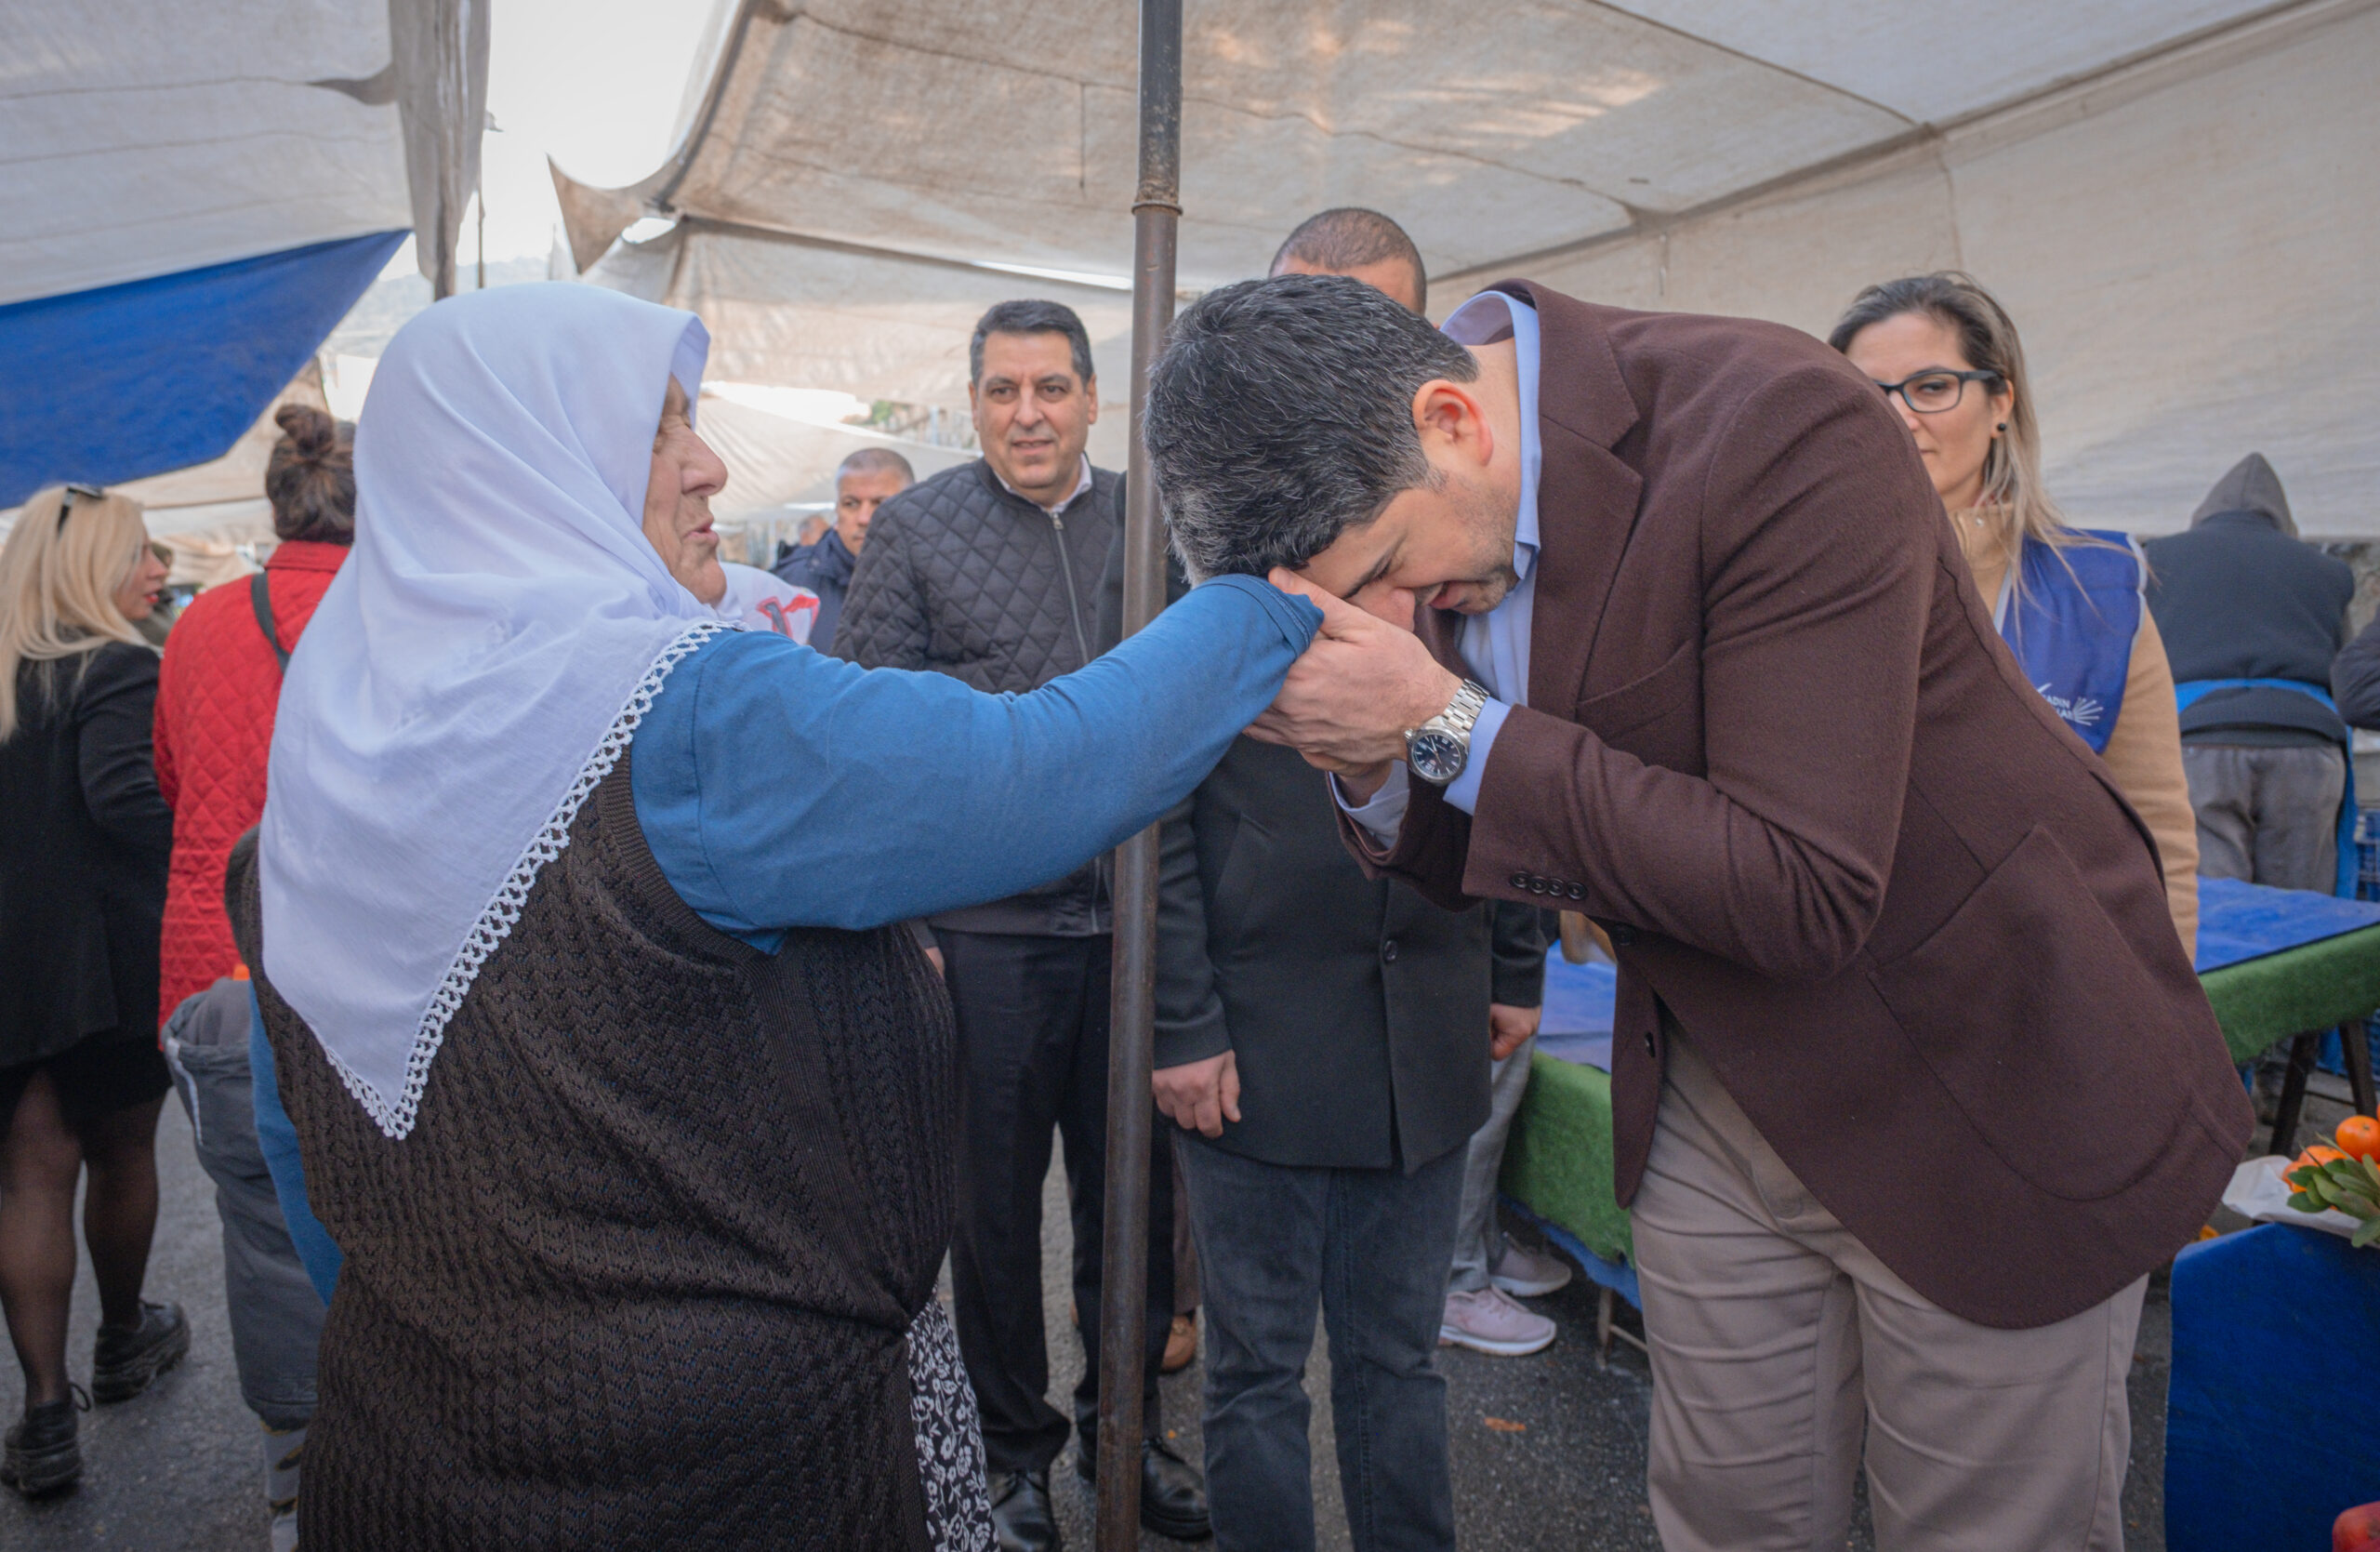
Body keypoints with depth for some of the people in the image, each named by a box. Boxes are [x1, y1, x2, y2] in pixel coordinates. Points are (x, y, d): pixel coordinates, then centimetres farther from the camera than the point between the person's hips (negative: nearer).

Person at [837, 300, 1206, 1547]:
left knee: (1133, 1188, 14)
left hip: (1131, 919, 3)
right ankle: (1014, 1443, 32)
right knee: (994, 1198, 11)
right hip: (983, 927, -2)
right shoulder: (915, 528, -2)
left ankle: (1123, 1426, 36)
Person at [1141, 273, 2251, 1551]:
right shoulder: (1408, 503, -6)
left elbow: (1804, 894, -29)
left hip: (1984, 1096, -5)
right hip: (1711, 1100, 6)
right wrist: (1374, 771, -19)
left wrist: (1448, 725, -31)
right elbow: (1483, 867, 3)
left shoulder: (1779, 429, -27)